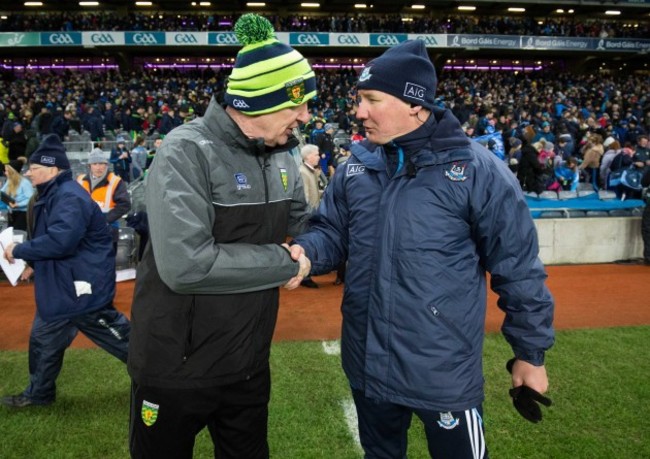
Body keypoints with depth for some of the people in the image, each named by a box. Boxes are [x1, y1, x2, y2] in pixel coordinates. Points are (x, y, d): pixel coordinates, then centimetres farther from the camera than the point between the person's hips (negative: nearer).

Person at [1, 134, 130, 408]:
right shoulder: (52, 195, 13)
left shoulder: (69, 197, -22)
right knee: (44, 339, 21)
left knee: (119, 338, -1)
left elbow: (60, 240, -33)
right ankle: (38, 394, 40)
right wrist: (35, 264, 13)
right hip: (58, 286, 11)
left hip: (83, 288, -11)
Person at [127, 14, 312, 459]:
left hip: (248, 364, 6)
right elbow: (186, 265, -31)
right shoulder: (188, 152, -21)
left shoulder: (281, 157, 1)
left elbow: (306, 227, 12)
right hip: (177, 368, -6)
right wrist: (284, 262, -22)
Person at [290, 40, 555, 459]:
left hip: (444, 372, -4)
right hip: (367, 364, 5)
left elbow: (517, 269, -8)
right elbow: (332, 231, 10)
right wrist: (306, 251, -14)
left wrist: (531, 353, -1)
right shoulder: (355, 169, 2)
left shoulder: (478, 171, -14)